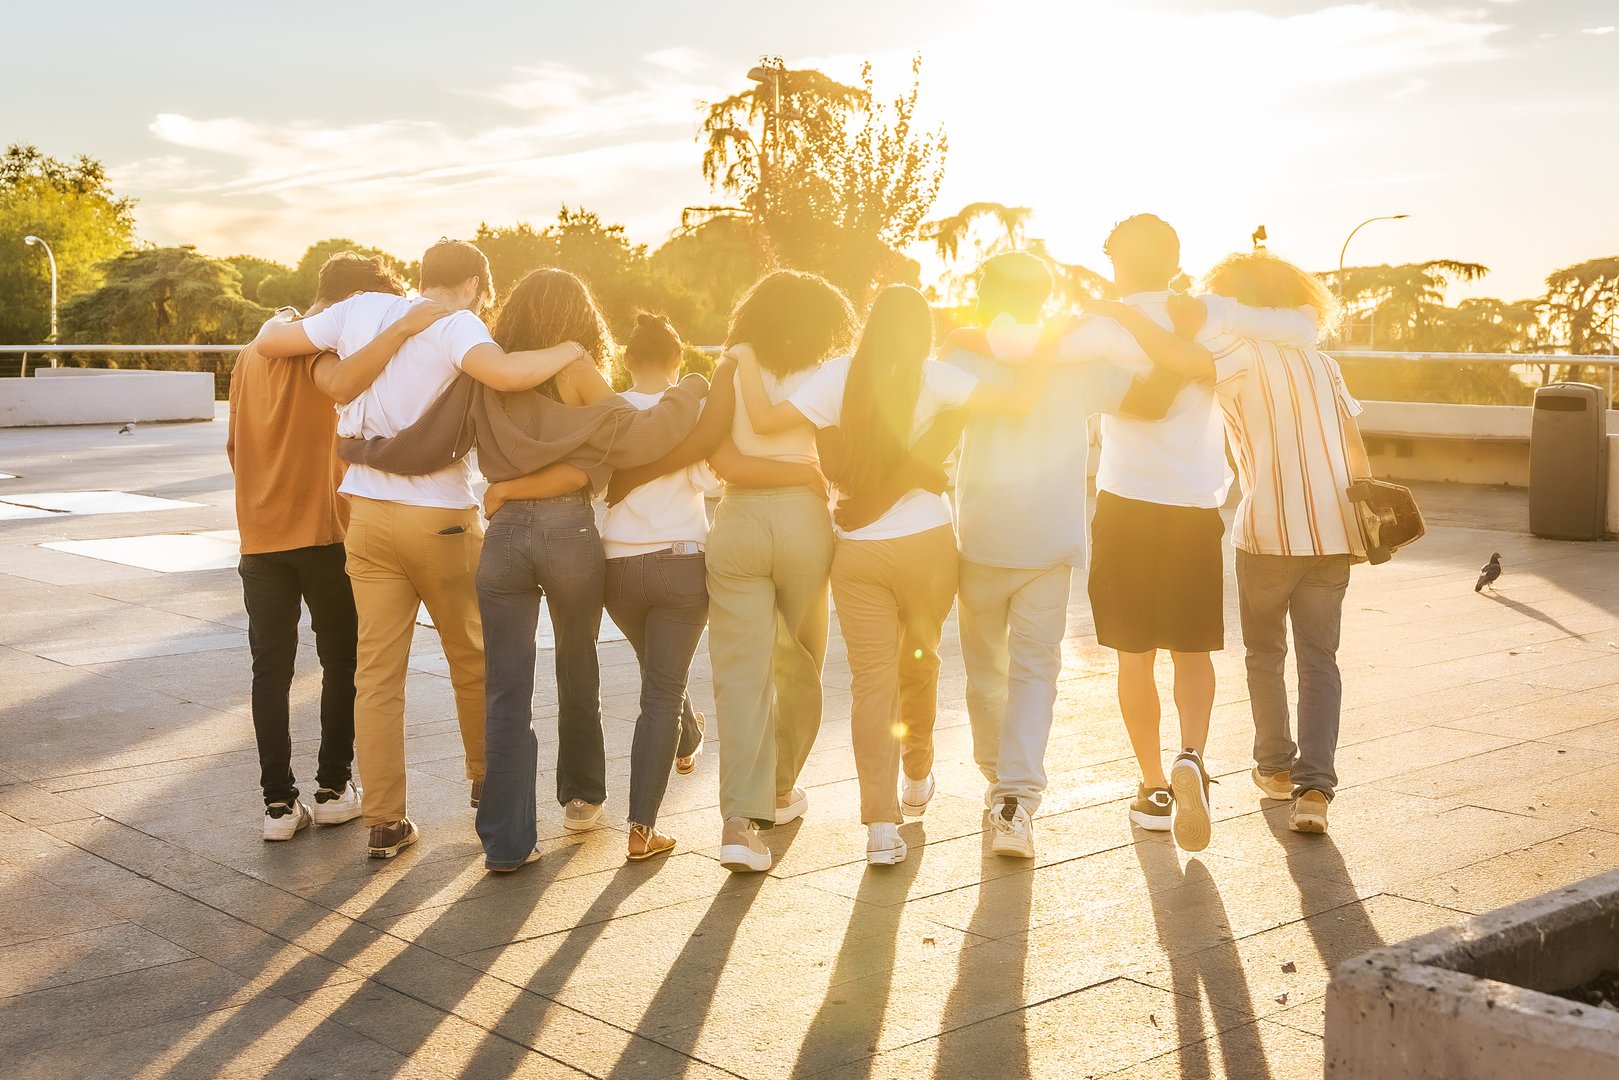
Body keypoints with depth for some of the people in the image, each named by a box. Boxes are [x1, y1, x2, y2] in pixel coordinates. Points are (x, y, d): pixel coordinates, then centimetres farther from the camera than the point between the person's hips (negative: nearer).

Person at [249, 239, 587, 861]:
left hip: (367, 512, 4)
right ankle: (486, 781, 34)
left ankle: (384, 822, 8)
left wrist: (280, 321, 35)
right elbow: (505, 373, -30)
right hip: (439, 517, -4)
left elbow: (269, 342, 12)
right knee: (471, 658, 17)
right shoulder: (456, 325, -9)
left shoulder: (363, 310, 6)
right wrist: (570, 351, -13)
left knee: (377, 671, 6)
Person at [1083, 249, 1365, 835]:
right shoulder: (1322, 363, 12)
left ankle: (1276, 766, 28)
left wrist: (1119, 311, -18)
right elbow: (1356, 453, 11)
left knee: (1264, 654, 17)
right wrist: (1361, 523, 19)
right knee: (1319, 659, 6)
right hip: (1334, 533, 4)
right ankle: (1314, 787, -6)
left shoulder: (1243, 358, -7)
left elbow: (1179, 356, -27)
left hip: (1268, 533, -4)